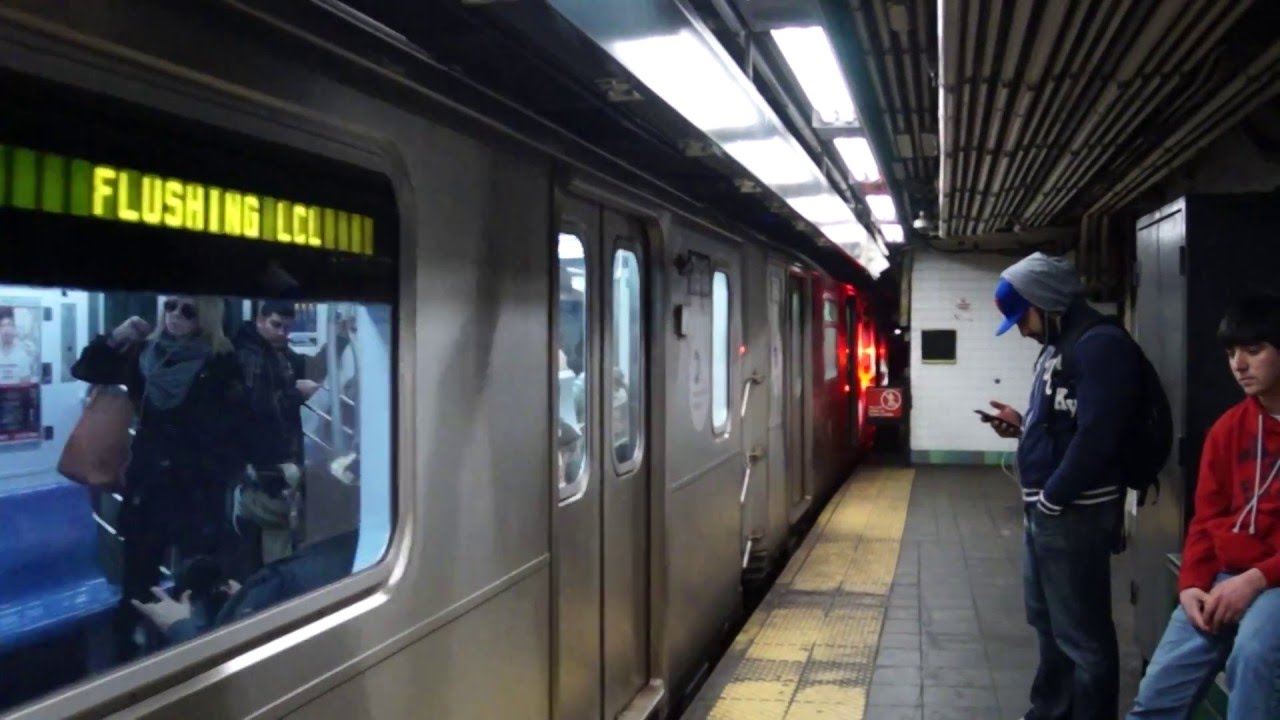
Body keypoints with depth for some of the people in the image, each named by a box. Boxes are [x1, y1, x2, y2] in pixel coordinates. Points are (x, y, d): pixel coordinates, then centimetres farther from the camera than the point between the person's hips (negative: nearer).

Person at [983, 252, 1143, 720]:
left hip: (1074, 513, -11)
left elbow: (1095, 436, -23)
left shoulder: (1101, 346, -16)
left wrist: (1050, 499, -17)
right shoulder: (1058, 348, 16)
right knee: (1048, 620, 21)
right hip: (1045, 510, 11)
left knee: (1081, 632, -1)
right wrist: (1022, 427, 6)